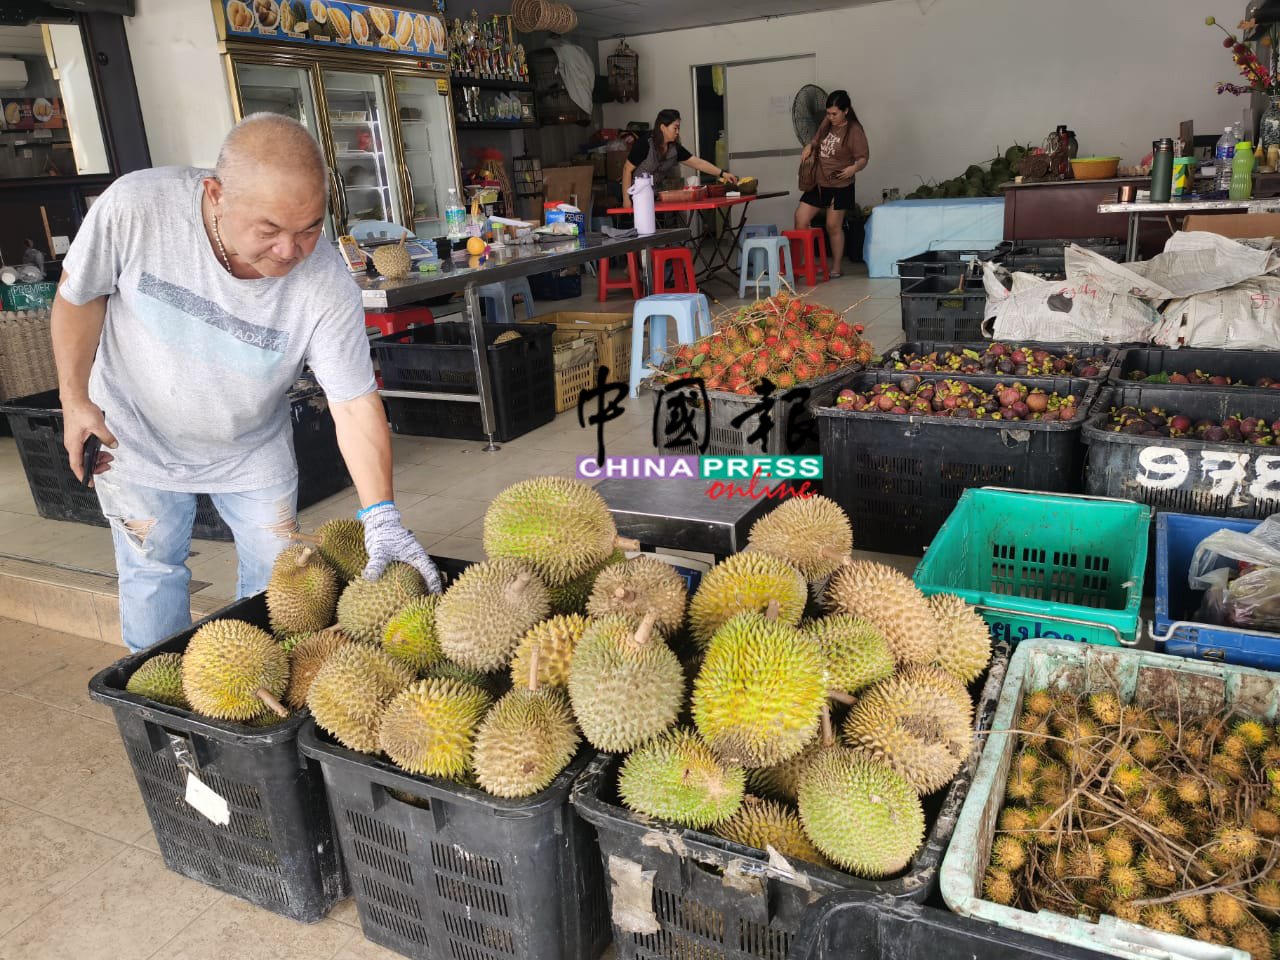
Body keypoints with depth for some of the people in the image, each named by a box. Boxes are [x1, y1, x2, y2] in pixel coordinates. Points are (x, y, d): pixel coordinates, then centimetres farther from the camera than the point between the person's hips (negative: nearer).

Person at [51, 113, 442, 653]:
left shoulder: (326, 285, -30)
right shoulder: (137, 207, -29)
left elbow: (356, 406, -27)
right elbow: (79, 294, -9)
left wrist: (380, 517, -36)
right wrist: (75, 398, -6)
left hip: (252, 451, 1)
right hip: (137, 440, 0)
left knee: (276, 572, 10)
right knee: (152, 573, 12)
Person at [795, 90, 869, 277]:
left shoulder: (854, 131, -14)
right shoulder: (827, 122, 4)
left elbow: (863, 158, -14)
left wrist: (854, 167, -36)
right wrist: (810, 146, 0)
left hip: (840, 186, -6)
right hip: (818, 182, 6)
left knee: (833, 227, 2)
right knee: (800, 220, -2)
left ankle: (836, 268, 16)